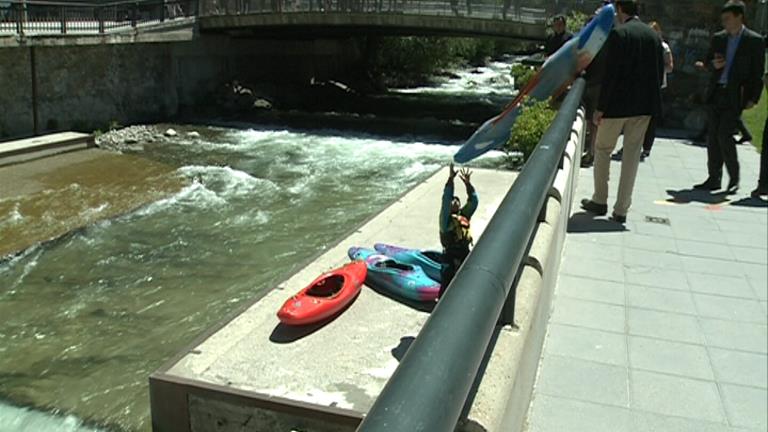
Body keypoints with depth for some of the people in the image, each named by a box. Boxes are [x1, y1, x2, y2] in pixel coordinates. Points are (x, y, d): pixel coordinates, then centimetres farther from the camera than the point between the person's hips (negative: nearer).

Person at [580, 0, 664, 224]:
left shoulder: (618, 34, -11)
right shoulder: (654, 36, 7)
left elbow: (610, 74, -15)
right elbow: (659, 73, 8)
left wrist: (601, 107, -11)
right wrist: (650, 101, 15)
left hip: (618, 104, -5)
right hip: (644, 106, 5)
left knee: (602, 149, 13)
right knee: (632, 155, 8)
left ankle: (600, 201, 19)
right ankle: (621, 210, 10)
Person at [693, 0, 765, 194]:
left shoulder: (755, 41, -2)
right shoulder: (718, 38, 11)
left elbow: (758, 73, -1)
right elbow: (708, 63, 19)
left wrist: (753, 98, -7)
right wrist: (714, 65, -5)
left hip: (735, 96, -5)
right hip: (716, 93, 5)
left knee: (724, 135, -13)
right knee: (713, 137, 6)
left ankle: (734, 179, 3)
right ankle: (714, 178, 14)